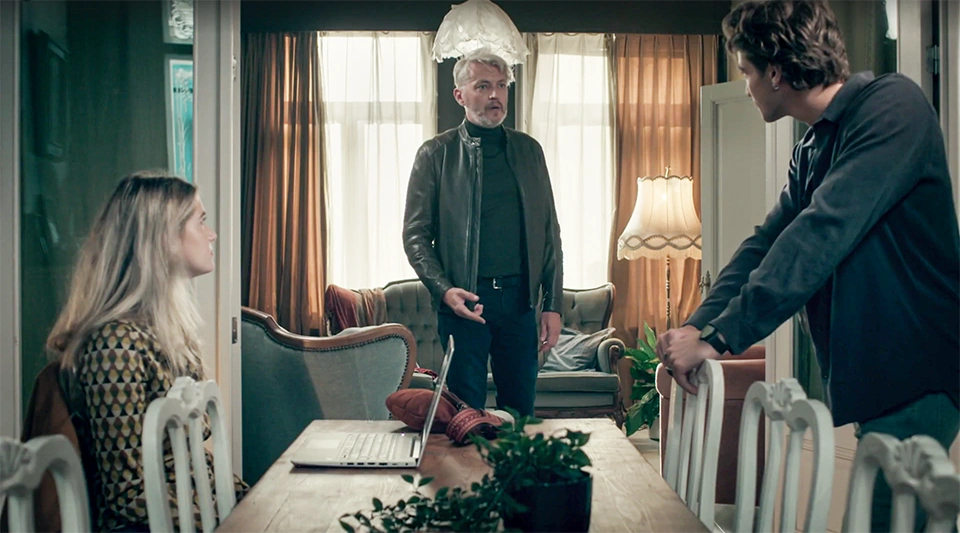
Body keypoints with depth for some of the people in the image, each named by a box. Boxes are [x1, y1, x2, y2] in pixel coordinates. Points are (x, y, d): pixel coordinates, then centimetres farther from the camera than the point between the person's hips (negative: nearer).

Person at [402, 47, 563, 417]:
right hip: (464, 300, -3)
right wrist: (444, 290, -15)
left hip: (519, 299, 3)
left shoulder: (528, 150, 11)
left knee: (520, 409, 9)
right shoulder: (436, 154, 1)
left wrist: (553, 304, 5)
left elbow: (549, 231, 11)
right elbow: (415, 234, 0)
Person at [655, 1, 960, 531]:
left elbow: (823, 232, -26)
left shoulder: (891, 106, -16)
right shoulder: (812, 150, 13)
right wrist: (696, 327, -2)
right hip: (862, 387, 9)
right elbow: (765, 244, 12)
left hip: (915, 384, -8)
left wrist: (719, 337, -28)